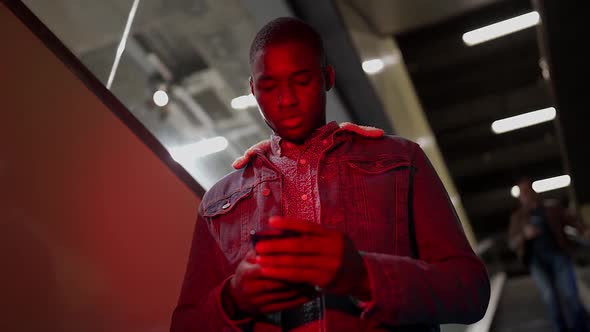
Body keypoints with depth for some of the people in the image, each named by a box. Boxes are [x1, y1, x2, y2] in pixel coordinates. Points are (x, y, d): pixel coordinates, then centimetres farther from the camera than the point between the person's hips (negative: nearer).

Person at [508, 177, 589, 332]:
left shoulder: (552, 206, 12)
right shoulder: (517, 216, 11)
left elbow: (571, 220, 3)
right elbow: (513, 243, 4)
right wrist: (524, 234, -17)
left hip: (558, 253, 0)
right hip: (537, 259, 1)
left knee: (570, 295, -7)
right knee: (550, 298, -6)